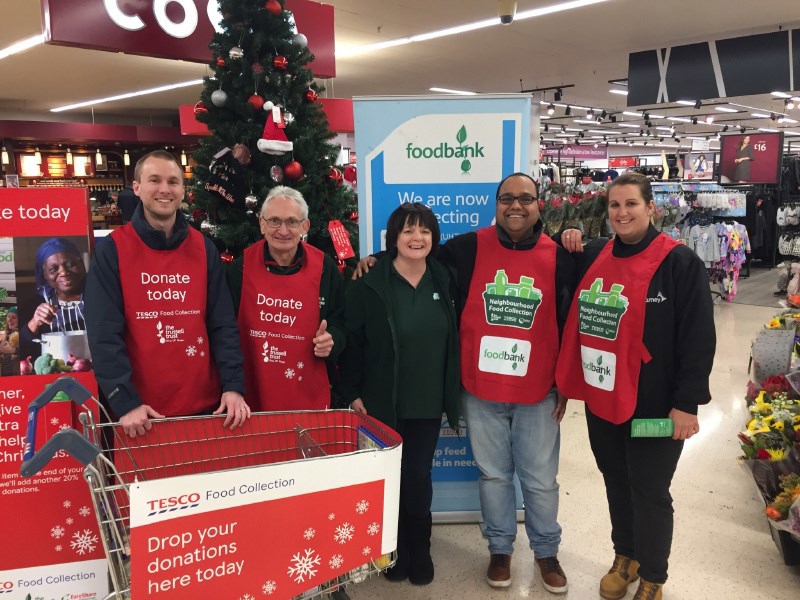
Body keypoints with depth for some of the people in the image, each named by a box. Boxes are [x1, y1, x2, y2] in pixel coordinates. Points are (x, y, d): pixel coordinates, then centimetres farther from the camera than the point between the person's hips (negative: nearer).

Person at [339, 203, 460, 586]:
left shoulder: (444, 281, 3)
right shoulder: (370, 285, -10)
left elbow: (452, 340, 10)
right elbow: (352, 342, -8)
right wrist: (352, 393, -9)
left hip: (428, 403, 3)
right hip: (382, 404, -3)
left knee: (419, 477, 11)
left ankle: (419, 551, 31)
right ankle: (396, 550, 31)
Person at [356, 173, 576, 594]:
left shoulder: (558, 257, -2)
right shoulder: (469, 248, -4)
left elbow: (568, 326, 3)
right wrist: (378, 258, -8)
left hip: (538, 391, 0)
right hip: (481, 389, 0)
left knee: (540, 479, 12)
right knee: (493, 474, 16)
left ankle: (547, 551, 35)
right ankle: (499, 548, 36)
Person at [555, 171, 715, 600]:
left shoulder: (679, 262, -11)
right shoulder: (593, 255, 5)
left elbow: (698, 337, -12)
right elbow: (576, 320, 18)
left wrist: (687, 402, -14)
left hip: (653, 403, -5)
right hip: (601, 399, 5)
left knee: (649, 492, 8)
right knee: (616, 482, 20)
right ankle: (625, 556, 41)